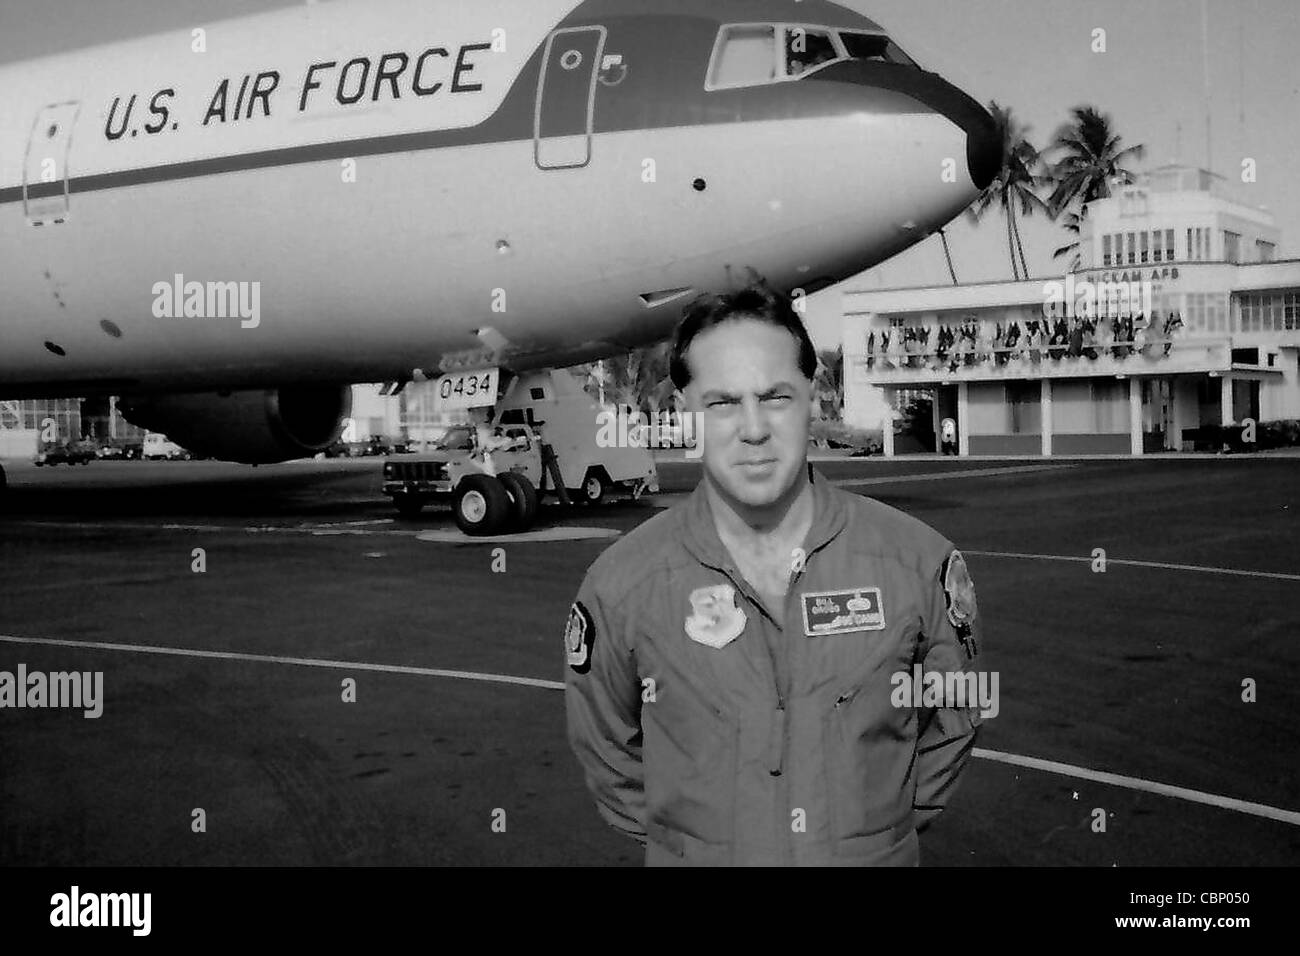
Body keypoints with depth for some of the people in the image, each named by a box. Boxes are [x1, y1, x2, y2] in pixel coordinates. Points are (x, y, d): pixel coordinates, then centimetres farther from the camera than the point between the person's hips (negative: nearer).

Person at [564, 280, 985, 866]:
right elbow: (607, 749, 1)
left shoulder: (919, 561, -13)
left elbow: (950, 726, 2)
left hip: (879, 853, 1)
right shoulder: (620, 586, -15)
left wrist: (895, 820, 3)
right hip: (696, 855, 0)